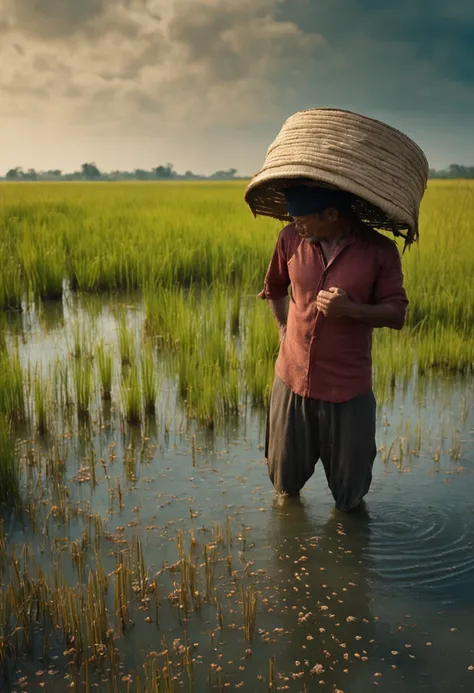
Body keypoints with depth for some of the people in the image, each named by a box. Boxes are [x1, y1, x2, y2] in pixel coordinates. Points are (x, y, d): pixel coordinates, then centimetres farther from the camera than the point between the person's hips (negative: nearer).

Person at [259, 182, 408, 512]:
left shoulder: (380, 250, -12)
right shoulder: (291, 238, -4)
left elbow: (397, 315, -8)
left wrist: (350, 309, -24)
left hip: (348, 387, -2)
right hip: (293, 378, 2)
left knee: (349, 497, 13)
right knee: (285, 483, 19)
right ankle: (289, 498, 51)